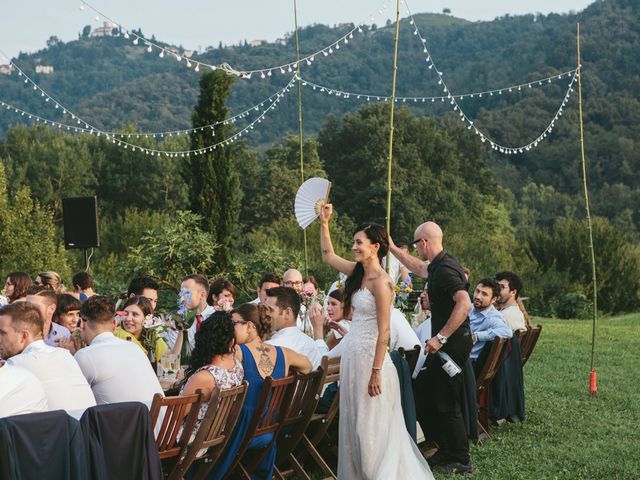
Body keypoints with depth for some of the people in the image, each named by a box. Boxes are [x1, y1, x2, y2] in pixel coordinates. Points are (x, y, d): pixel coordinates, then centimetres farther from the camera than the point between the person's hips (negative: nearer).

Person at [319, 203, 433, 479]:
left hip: (369, 356, -8)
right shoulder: (358, 273, 7)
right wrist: (324, 223, 13)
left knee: (372, 426, 1)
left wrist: (376, 371, -20)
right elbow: (328, 256, 23)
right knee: (354, 422, 14)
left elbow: (384, 330, -18)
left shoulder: (381, 281, -16)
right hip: (352, 354, 8)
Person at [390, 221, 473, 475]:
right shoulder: (438, 265, 11)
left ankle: (460, 462, 8)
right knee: (422, 393, 15)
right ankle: (446, 451, 23)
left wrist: (441, 337, -30)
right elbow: (420, 268, 34)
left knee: (446, 404, -3)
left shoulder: (445, 269, -21)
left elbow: (464, 304, -32)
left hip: (452, 344, -10)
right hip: (447, 342, 10)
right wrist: (393, 249, 35)